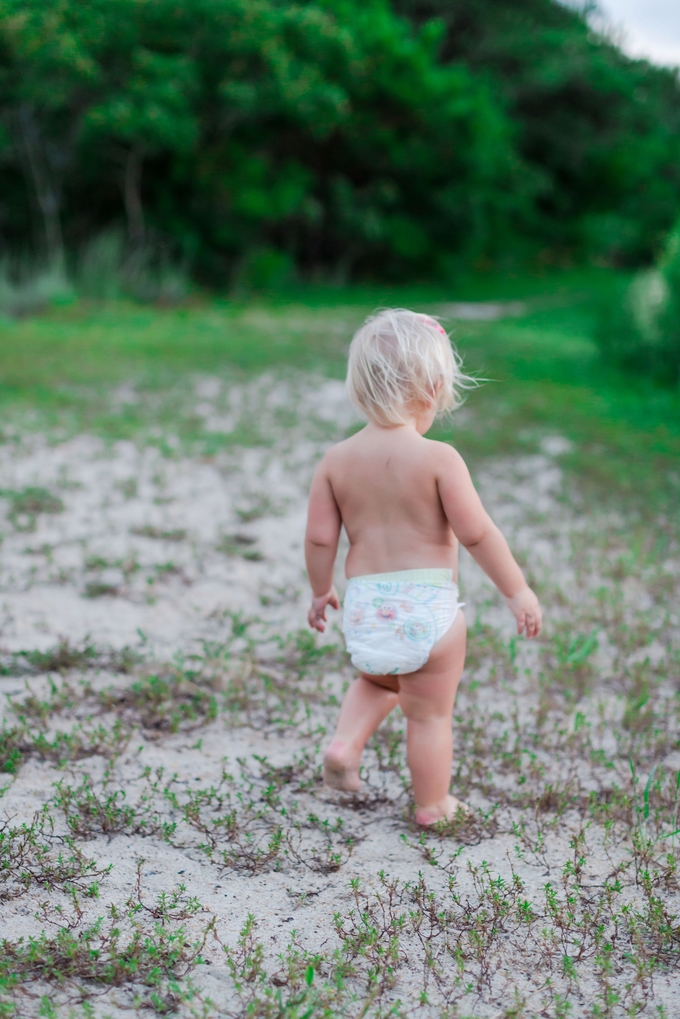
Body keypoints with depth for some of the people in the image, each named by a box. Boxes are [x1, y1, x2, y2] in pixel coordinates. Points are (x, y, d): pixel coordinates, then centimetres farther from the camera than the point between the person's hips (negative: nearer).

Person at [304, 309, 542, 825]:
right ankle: (432, 805, 26)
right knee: (430, 713, 13)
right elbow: (476, 533, -13)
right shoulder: (439, 458, -13)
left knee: (375, 680, 34)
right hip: (428, 606, -4)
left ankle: (345, 745, 15)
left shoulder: (336, 460, 0)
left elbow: (319, 538, 2)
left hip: (364, 604, 4)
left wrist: (321, 591, 19)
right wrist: (518, 590, -2)